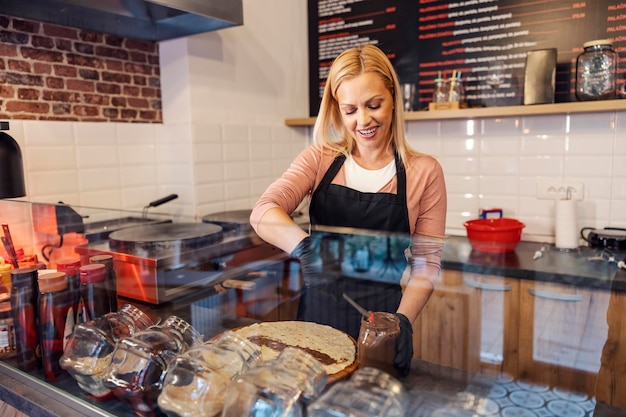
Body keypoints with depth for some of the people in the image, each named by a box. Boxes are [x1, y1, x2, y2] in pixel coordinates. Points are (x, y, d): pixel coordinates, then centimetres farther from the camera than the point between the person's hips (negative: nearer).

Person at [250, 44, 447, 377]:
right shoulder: (319, 159, 0)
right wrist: (307, 246, -35)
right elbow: (263, 213, -16)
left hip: (380, 319, -1)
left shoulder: (424, 171, -3)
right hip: (316, 313, 1)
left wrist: (403, 319, -17)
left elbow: (426, 261, -1)